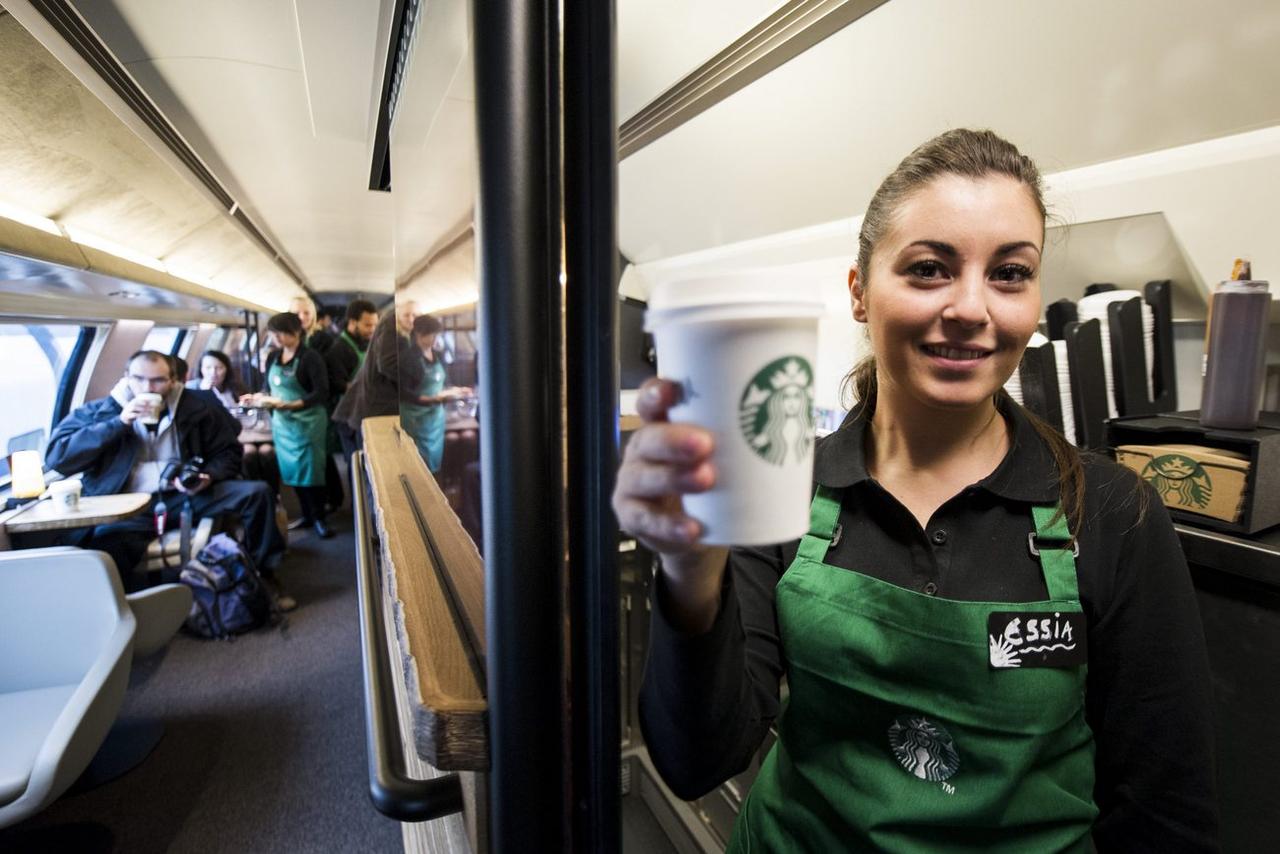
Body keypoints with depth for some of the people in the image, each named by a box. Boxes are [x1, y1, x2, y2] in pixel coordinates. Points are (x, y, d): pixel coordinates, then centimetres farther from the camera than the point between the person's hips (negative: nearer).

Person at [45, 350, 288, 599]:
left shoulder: (196, 406, 6)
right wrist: (118, 423, -14)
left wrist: (208, 476, -10)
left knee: (256, 492, -15)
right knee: (103, 545, -37)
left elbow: (228, 451, 13)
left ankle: (264, 577, -1)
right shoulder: (99, 411, 5)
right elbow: (56, 457, -7)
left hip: (184, 495, 2)